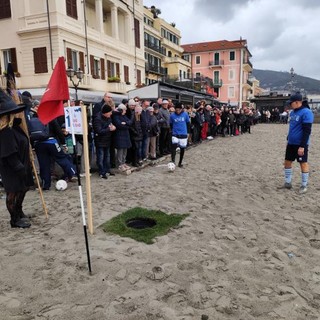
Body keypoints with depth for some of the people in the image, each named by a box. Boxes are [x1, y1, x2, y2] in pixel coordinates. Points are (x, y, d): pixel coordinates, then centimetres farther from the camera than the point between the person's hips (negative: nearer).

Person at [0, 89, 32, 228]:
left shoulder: (14, 126, 5)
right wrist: (20, 169, -23)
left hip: (20, 166, 9)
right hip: (12, 169, -9)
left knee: (23, 189, 19)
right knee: (13, 193, 5)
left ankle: (19, 212, 37)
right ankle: (15, 219, 20)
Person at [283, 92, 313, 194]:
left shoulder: (306, 112, -16)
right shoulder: (292, 112, 10)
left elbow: (307, 131, -19)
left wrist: (302, 146, -22)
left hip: (300, 144, -8)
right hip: (291, 143, 8)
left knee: (303, 163, 2)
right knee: (287, 162, 11)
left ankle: (304, 185, 13)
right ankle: (287, 182, 23)